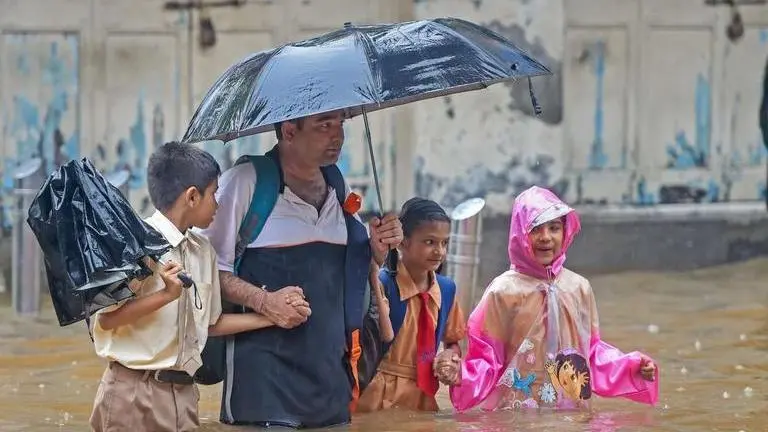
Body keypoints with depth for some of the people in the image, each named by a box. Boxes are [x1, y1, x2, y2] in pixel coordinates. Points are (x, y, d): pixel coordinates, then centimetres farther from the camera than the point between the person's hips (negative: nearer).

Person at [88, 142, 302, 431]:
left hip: (182, 393, 7)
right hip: (135, 393, -7)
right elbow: (107, 319, -15)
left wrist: (271, 318, 18)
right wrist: (166, 295, -23)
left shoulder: (203, 251, 11)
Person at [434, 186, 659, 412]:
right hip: (514, 418, -3)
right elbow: (487, 362, -4)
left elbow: (593, 352, 12)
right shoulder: (504, 291, -7)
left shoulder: (579, 287, 4)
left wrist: (634, 368, 1)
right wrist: (461, 375, -22)